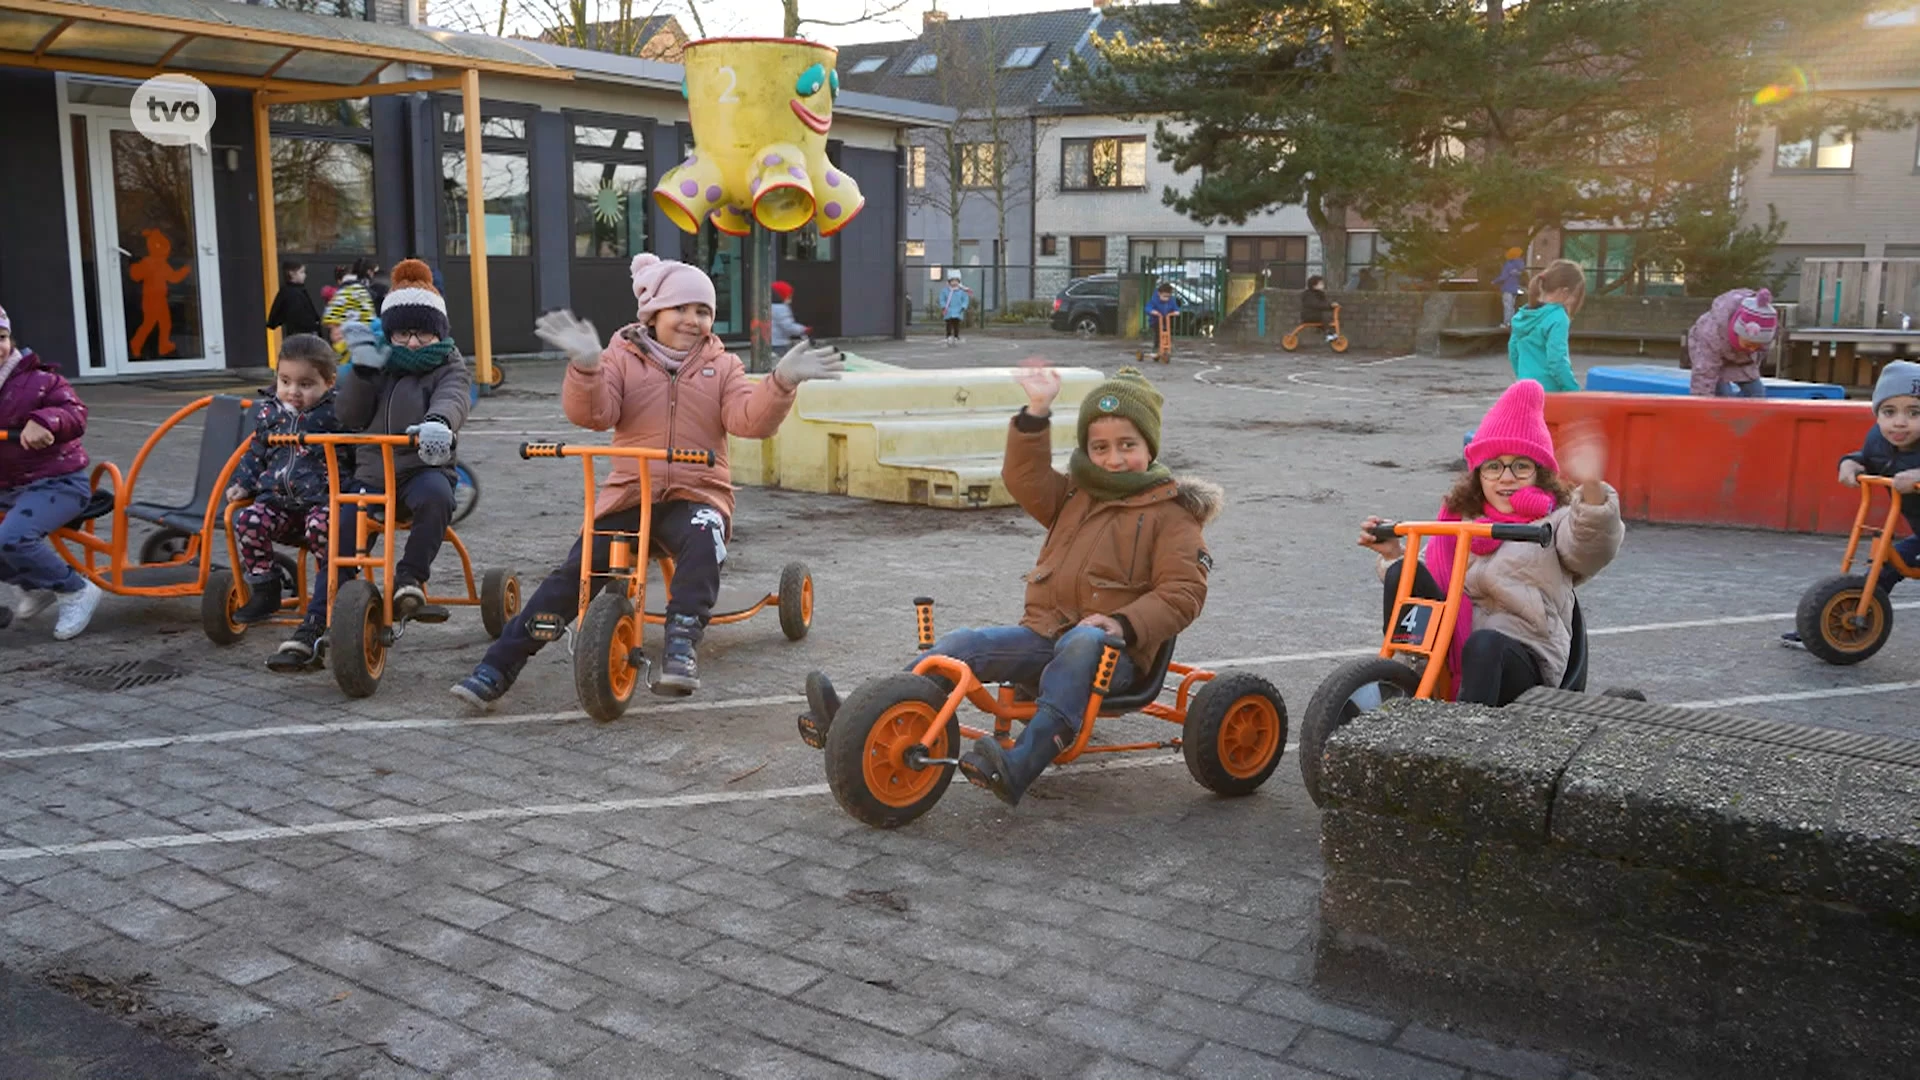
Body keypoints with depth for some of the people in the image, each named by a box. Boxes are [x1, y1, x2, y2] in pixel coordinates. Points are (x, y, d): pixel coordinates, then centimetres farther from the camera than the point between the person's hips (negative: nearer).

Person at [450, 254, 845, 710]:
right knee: (574, 573, -14)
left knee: (703, 540, -36)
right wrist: (586, 367, -30)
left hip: (697, 495, 0)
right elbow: (593, 414, -10)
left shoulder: (722, 366, 10)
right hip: (628, 496, 0)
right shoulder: (621, 359, 8)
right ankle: (497, 668, -8)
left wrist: (781, 382, -27)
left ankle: (681, 643, -35)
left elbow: (749, 420, -7)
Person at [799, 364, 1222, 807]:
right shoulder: (1076, 493, 19)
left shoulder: (1171, 513, 1)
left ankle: (1018, 768, -56)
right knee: (964, 645, -17)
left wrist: (1124, 624, -22)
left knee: (1080, 644, -41)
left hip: (1111, 651, -5)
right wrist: (1036, 414, -6)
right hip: (1045, 633, 6)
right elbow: (1026, 481, 6)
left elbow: (1183, 593, -7)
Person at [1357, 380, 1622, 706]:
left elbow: (1591, 547, -19)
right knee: (1404, 574, -12)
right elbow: (1431, 585, 16)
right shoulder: (1461, 520, 19)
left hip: (1524, 660, -4)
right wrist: (1393, 553, -2)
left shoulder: (1555, 521, 6)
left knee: (1484, 645, -38)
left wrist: (1590, 487, -37)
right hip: (1452, 653, 5)